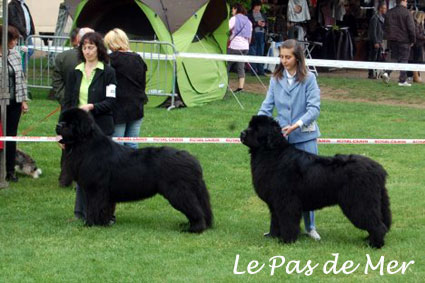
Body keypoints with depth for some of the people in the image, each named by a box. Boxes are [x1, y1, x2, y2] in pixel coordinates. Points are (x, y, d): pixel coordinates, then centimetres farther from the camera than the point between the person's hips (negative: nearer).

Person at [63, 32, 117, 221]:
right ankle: (82, 211, 11)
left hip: (101, 128, -4)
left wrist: (92, 107, -20)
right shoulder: (75, 73, 13)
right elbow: (67, 102, 13)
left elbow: (111, 102, -4)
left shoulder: (108, 72, 1)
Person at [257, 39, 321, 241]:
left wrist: (296, 125, -23)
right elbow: (267, 107, 4)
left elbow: (314, 108, -11)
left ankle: (310, 226, 14)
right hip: (281, 137, 3)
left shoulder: (309, 79, -5)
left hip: (305, 137, -3)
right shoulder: (276, 79, 5)